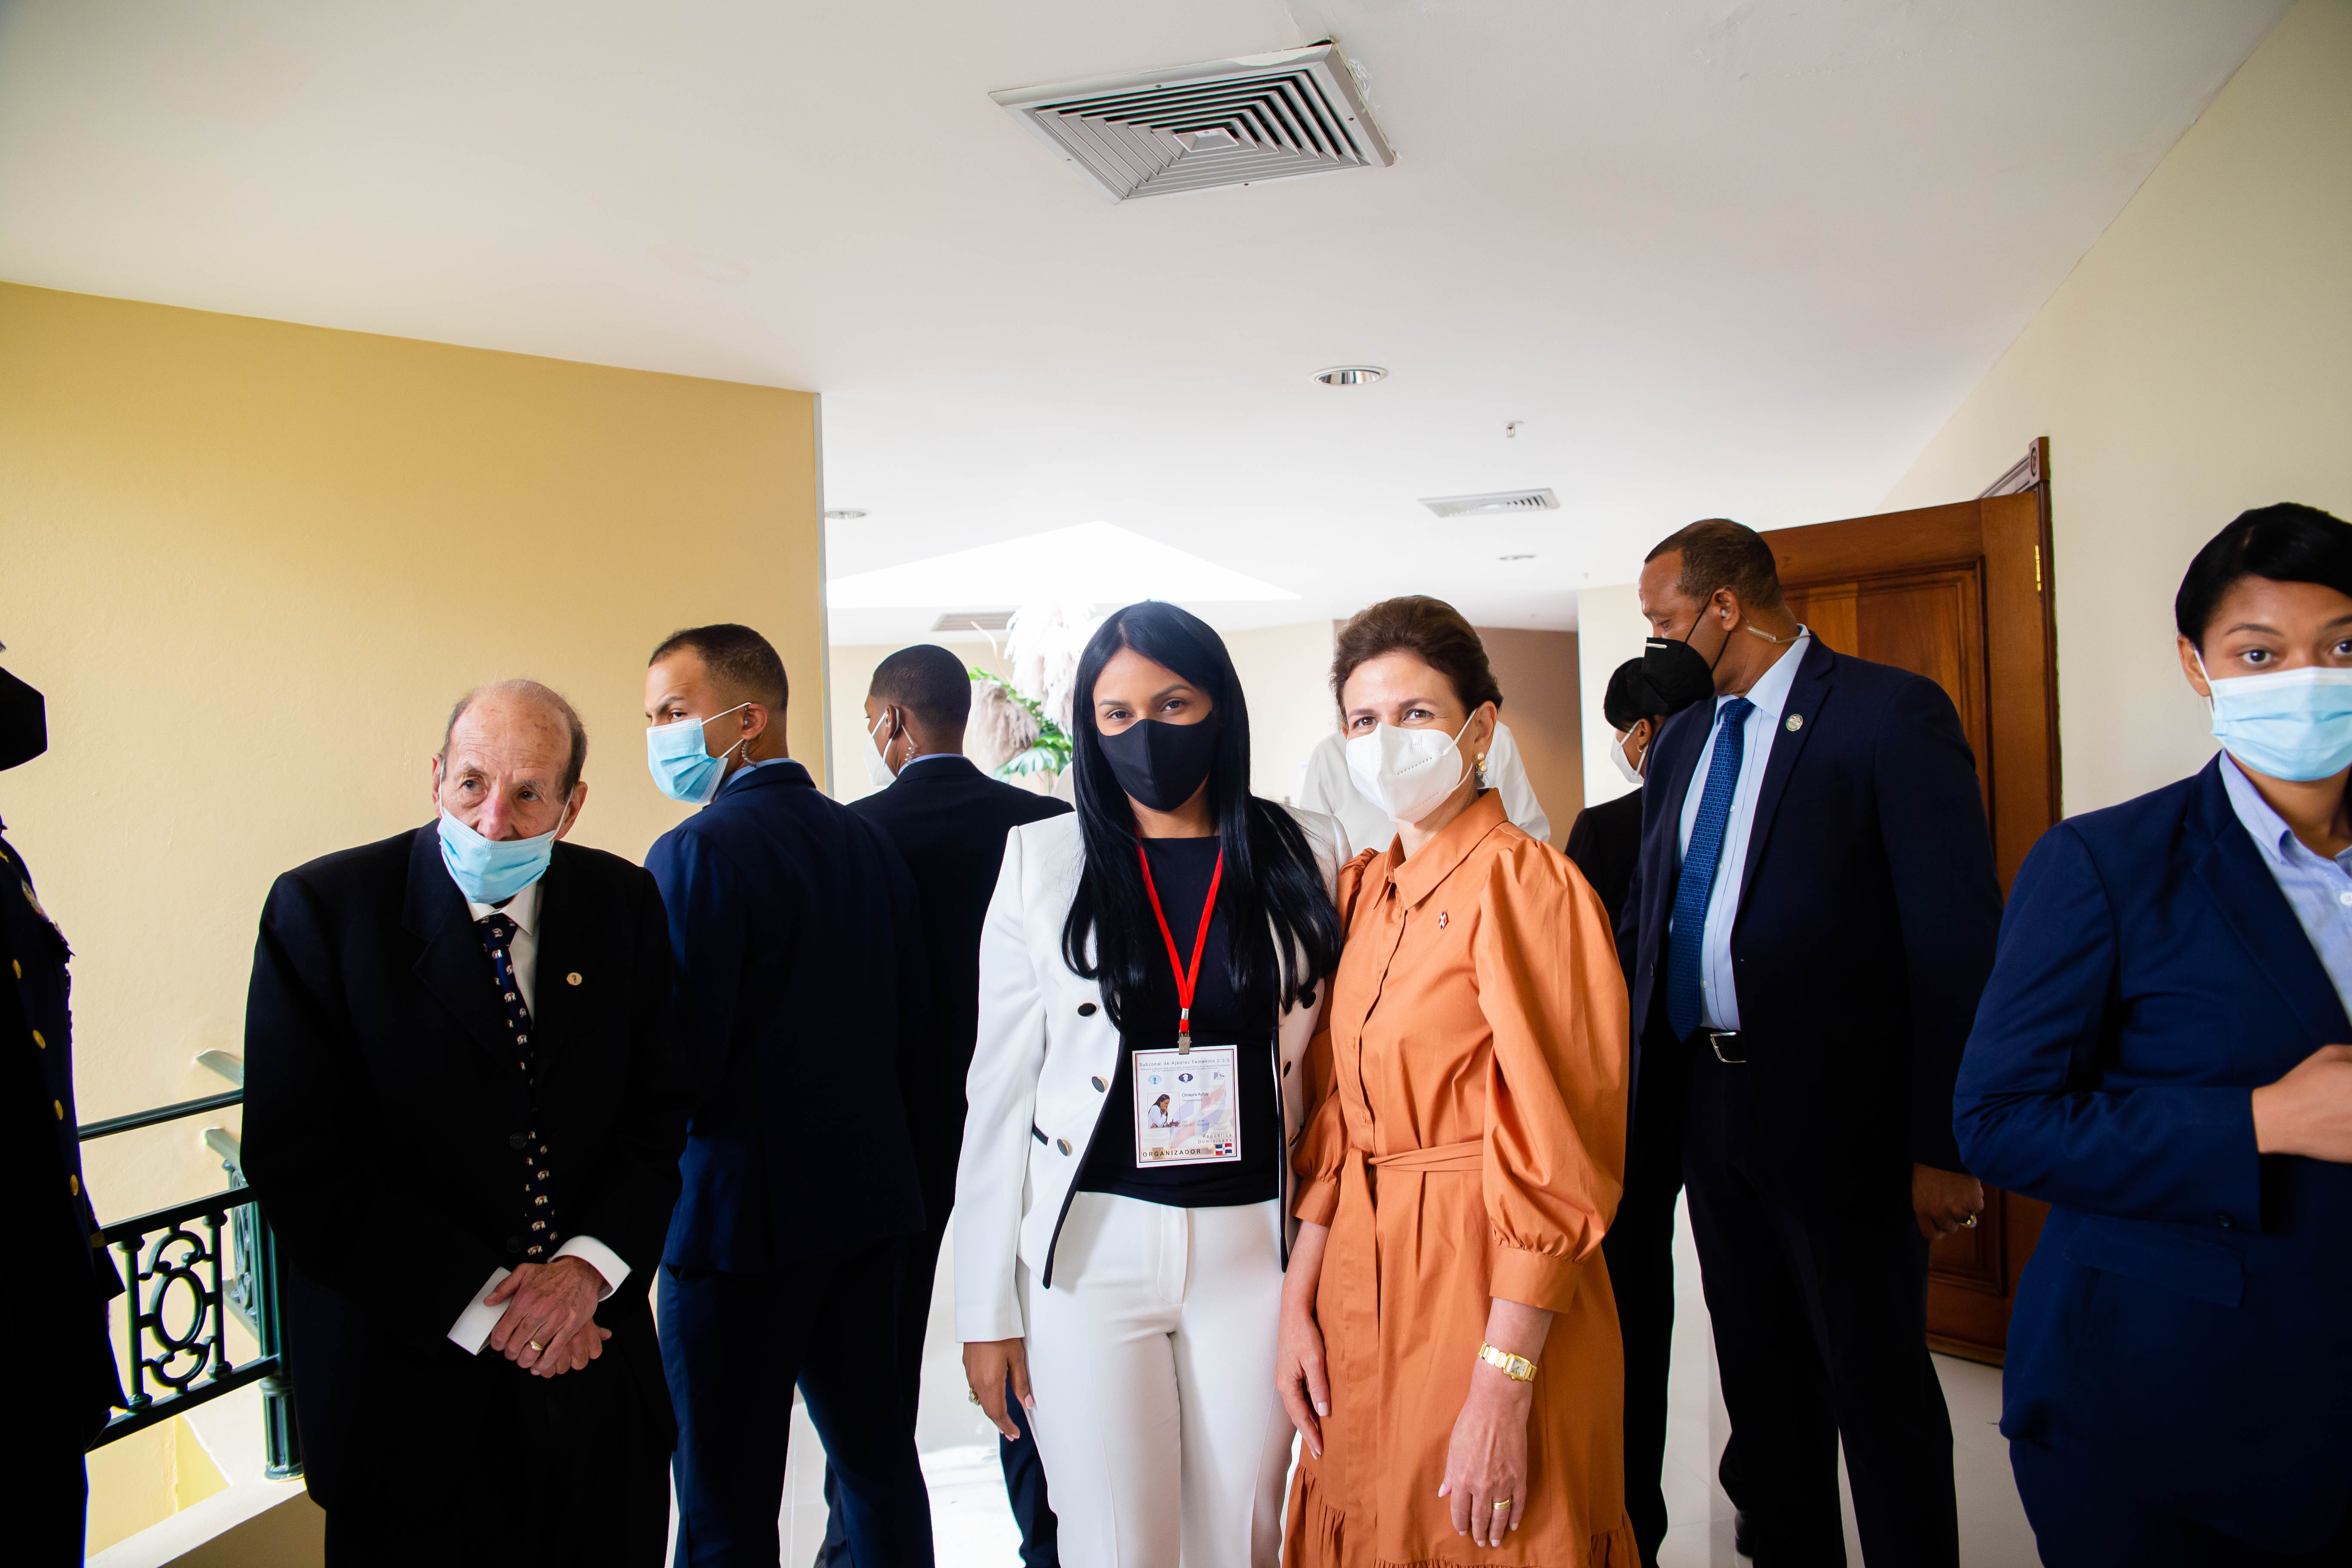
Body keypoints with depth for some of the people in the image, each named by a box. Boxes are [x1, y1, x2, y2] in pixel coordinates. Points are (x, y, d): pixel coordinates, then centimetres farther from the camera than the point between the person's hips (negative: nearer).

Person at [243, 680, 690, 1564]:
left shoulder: (623, 904, -1)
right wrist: (479, 1304, -16)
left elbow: (660, 1111, 2)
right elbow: (299, 1162, -13)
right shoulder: (322, 910, -10)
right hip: (410, 1382, -3)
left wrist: (591, 1265, -14)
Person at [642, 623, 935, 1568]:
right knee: (876, 1450, 20)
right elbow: (910, 1039, 8)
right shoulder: (870, 842, 5)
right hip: (868, 1197, 7)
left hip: (740, 1212, -7)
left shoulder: (695, 854, -16)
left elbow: (678, 1064, -19)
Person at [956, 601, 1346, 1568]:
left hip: (1256, 1245, 1)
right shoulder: (1042, 860, -1)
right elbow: (1000, 1087, 1)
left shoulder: (1305, 854, 1)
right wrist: (987, 1308, 0)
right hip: (1091, 1251, -1)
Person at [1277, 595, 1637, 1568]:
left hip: (1483, 1282, -6)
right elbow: (1336, 1114, 9)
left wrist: (1504, 1385, -17)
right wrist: (1299, 1298, 4)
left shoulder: (1523, 883, -15)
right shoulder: (1363, 886, 7)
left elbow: (1555, 1157, -17)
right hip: (1362, 1279, 7)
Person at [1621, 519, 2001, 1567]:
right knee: (1760, 1377, 20)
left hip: (1841, 1117, -6)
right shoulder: (1683, 741, 10)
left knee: (1878, 1390, 9)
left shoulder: (1892, 714, -11)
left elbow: (1956, 937, -14)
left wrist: (1944, 1142, -16)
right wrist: (1642, 1077, 6)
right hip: (1712, 1108, 7)